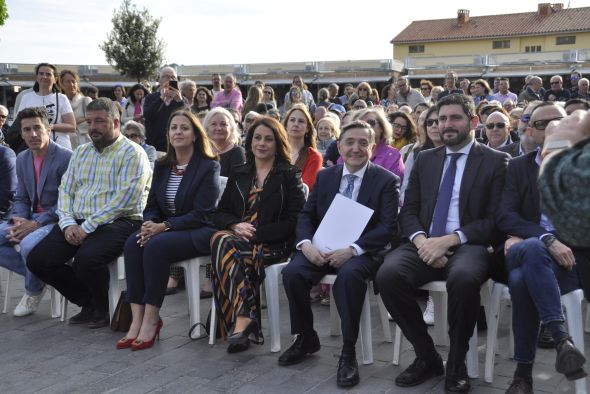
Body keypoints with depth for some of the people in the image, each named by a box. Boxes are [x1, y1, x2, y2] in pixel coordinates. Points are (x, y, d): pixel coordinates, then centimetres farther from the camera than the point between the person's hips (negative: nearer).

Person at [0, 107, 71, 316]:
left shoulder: (66, 158, -14)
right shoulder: (22, 159, 11)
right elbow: (21, 198, 14)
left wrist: (36, 223, -23)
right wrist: (18, 220, -9)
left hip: (57, 220, -8)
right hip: (31, 218, 8)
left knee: (28, 244, -34)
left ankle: (33, 291, -4)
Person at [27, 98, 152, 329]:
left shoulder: (132, 153, -4)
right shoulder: (81, 152, 19)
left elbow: (125, 199, -15)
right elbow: (65, 190, 14)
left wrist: (88, 226, -17)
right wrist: (68, 223, -6)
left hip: (117, 222, -7)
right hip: (77, 223, 7)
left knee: (86, 260, -33)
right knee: (37, 260, -10)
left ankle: (102, 308, 0)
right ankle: (88, 302, 9)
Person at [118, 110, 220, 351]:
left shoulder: (208, 166, -6)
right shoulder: (162, 166, 15)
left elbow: (201, 214, -13)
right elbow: (152, 205, 14)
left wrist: (164, 226, -21)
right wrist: (150, 223, -10)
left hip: (199, 232, -6)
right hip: (163, 229, 6)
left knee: (156, 246, -32)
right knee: (133, 243, -24)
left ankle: (151, 319, -24)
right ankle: (137, 318, -26)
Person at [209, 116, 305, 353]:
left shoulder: (290, 175, 7)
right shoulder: (239, 174, 22)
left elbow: (293, 222, -3)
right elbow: (219, 213, 17)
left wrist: (256, 234, -13)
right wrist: (236, 226, -7)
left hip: (274, 244, -4)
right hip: (239, 237, 4)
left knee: (224, 246, -33)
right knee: (223, 239, -33)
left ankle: (239, 323, -37)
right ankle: (245, 317, -41)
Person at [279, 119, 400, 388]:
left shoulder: (386, 181, -2)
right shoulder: (324, 177, 12)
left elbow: (388, 227, -11)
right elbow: (306, 215, 10)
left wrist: (352, 250, -25)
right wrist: (305, 244, -14)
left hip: (362, 252, -4)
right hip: (322, 248, 4)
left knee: (349, 274, -37)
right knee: (292, 272, -24)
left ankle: (348, 352, -22)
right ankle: (306, 338, 0)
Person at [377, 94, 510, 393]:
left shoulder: (496, 161, 5)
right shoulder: (425, 159, 18)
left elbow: (495, 220, -3)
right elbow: (408, 211, 13)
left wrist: (449, 240, -16)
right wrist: (421, 239, -9)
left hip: (469, 245, -4)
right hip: (424, 244, 4)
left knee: (463, 278, -38)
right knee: (388, 275, -27)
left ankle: (456, 364, -13)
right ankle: (426, 357, -7)